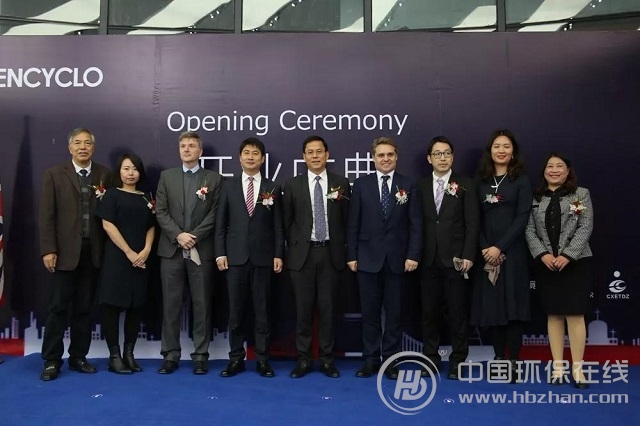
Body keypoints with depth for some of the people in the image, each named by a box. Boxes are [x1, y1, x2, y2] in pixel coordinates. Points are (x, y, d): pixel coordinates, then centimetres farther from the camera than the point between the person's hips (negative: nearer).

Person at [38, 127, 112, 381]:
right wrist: (48, 250, -9)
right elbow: (47, 215, -2)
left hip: (93, 251, 2)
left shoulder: (104, 175, 8)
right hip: (65, 251, -2)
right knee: (59, 307, 2)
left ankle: (78, 357, 20)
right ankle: (52, 360, 13)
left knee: (84, 308, 9)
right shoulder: (55, 175, 3)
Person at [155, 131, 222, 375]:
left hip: (202, 250, -1)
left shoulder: (214, 178, 6)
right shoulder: (167, 176, 11)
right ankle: (170, 355, 15)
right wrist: (178, 235, -11)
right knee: (171, 304, 5)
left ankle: (200, 356, 11)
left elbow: (215, 214, -2)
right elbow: (160, 212, 4)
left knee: (202, 305, 2)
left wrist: (194, 236, -12)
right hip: (171, 250, 2)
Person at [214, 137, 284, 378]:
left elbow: (278, 226, 4)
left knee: (262, 310, 4)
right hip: (236, 257, 1)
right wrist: (220, 253, -2)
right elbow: (221, 224, 6)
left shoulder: (272, 189, 7)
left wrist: (278, 255, -3)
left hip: (263, 257, 0)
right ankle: (236, 358, 16)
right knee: (236, 310, 5)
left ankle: (262, 359, 13)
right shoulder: (229, 187, 8)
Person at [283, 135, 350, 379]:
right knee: (303, 308, 5)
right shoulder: (293, 185, 3)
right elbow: (287, 222, 7)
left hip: (331, 253, 0)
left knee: (327, 307, 6)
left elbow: (347, 220, 6)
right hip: (302, 253, 0)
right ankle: (304, 359, 16)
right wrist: (294, 248, 4)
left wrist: (343, 250, 3)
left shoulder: (341, 183, 3)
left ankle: (327, 358, 17)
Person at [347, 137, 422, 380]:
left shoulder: (408, 185, 4)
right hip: (368, 258, 0)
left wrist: (413, 255, -8)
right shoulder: (361, 184, 4)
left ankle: (391, 360, 18)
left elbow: (415, 223, 0)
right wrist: (351, 255, -2)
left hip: (397, 259, 0)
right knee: (370, 312, 7)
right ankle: (371, 359, 17)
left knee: (394, 312, 7)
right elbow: (353, 223, 2)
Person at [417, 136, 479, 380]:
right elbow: (417, 222, 5)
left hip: (455, 259, -2)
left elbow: (472, 223, -3)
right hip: (429, 259, 2)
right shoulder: (421, 186, 8)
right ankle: (431, 358, 20)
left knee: (458, 312, 4)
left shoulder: (466, 185, 3)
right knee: (429, 312, 8)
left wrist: (468, 256, -11)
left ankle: (457, 361, 16)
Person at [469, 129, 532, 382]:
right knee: (491, 305, 4)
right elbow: (477, 219, 6)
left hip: (512, 251, -3)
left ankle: (513, 362, 6)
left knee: (513, 305, -1)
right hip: (487, 253, 3)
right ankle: (498, 358, 15)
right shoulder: (482, 181, 10)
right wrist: (484, 248, -8)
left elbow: (522, 217, -7)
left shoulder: (521, 180, 2)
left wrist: (500, 247, -14)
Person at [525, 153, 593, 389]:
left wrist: (567, 255, -14)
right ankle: (558, 366, 13)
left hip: (575, 262, -2)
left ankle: (577, 368, 6)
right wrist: (543, 254, -12)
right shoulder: (536, 198, 8)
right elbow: (529, 230, 2)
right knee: (553, 315, 6)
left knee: (575, 315, -3)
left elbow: (585, 228, -4)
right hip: (545, 264, 2)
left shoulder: (581, 194, 4)